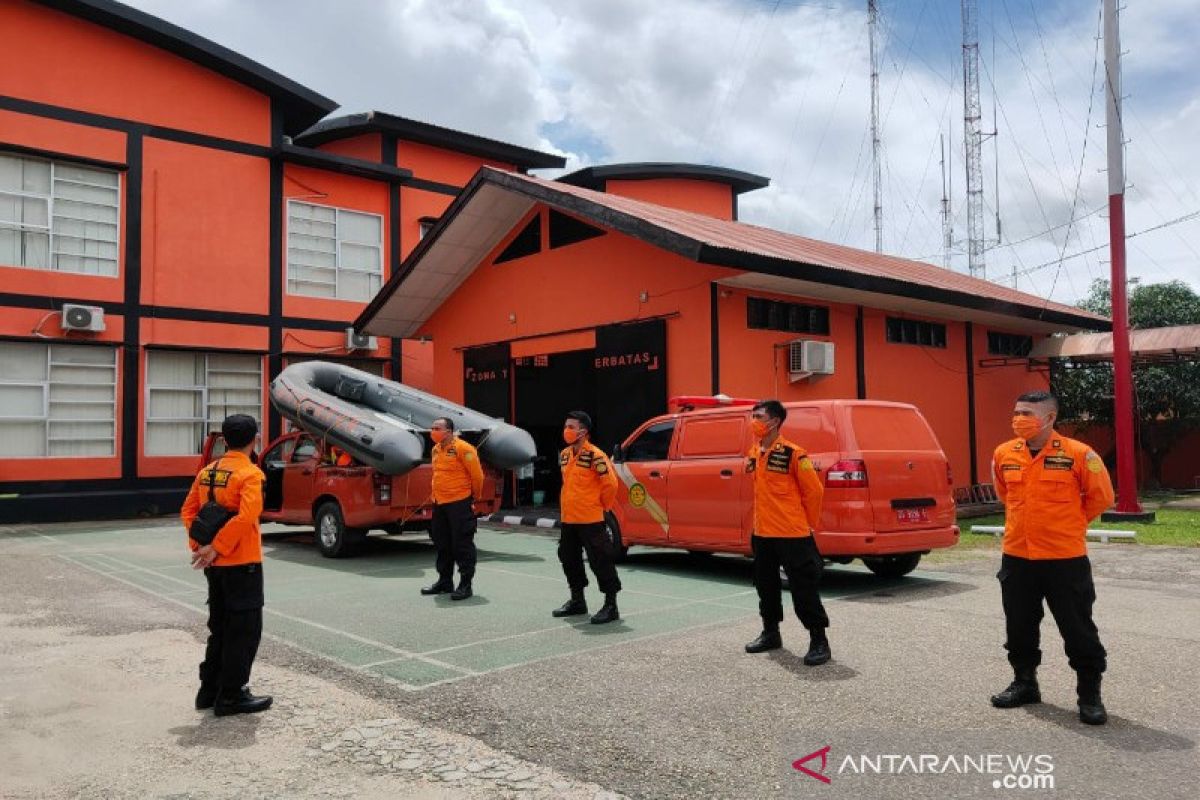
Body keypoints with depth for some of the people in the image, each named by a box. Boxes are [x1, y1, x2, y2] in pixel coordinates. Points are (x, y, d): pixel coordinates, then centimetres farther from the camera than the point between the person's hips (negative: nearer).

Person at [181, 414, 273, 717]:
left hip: (215, 565, 8)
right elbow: (245, 518, -26)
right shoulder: (250, 474, -15)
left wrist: (198, 547, 3)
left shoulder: (207, 472, 8)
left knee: (220, 627, 19)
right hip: (242, 564, -8)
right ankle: (232, 696, 7)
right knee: (245, 630, 2)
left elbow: (188, 511, 9)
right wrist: (216, 548, -20)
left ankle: (209, 690, 26)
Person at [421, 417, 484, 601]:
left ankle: (466, 584, 4)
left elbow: (477, 475, -11)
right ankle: (444, 581, 28)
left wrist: (475, 496, 0)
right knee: (442, 544, 16)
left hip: (459, 503, -8)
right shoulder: (436, 450, 11)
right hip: (440, 503, 8)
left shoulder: (463, 448, -15)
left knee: (462, 544, -3)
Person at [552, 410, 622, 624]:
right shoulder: (564, 455, 10)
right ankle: (577, 601, 33)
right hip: (568, 519, 9)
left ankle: (611, 606, 4)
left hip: (591, 520, -9)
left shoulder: (595, 456, -16)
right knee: (569, 559, 17)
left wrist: (603, 506, -4)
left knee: (600, 561, -4)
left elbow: (610, 483, -15)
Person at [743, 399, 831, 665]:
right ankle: (771, 633, 32)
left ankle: (819, 641, 7)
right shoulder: (753, 454, 8)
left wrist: (808, 522, -1)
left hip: (793, 534, -8)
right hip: (762, 533, 8)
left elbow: (814, 490, -9)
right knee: (766, 586, 17)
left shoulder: (793, 454, -14)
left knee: (804, 589, -3)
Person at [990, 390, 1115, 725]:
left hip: (1065, 559, -4)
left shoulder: (1078, 454, -11)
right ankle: (1024, 683, 32)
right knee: (1019, 628, 15)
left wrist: (1070, 523, 8)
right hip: (1016, 557, 5)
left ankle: (1090, 694, 18)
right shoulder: (1003, 454, 2)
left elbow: (1101, 496, 0)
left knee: (1078, 630, 4)